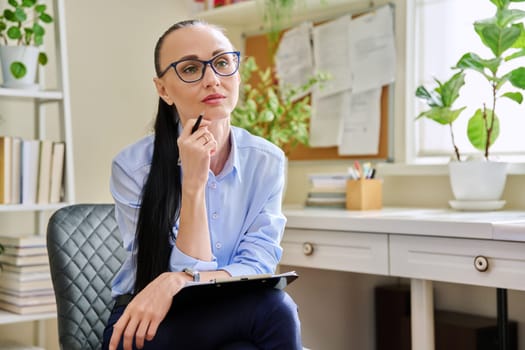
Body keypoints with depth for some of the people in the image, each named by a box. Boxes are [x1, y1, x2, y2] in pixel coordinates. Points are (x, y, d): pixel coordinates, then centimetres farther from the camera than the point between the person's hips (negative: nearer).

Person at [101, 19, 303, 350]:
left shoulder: (267, 161, -4)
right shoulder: (133, 166, -13)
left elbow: (257, 266, -13)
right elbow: (191, 269, -15)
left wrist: (179, 282, -30)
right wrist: (192, 184, -27)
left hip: (232, 320, 4)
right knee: (272, 308, -32)